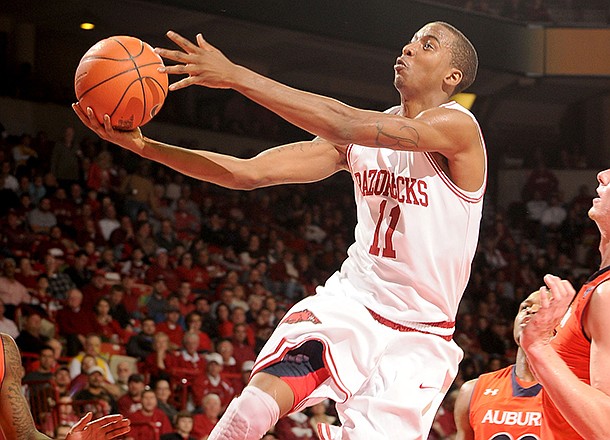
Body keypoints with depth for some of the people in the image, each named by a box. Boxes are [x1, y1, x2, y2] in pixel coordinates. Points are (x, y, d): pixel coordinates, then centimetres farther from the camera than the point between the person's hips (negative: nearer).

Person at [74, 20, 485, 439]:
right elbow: (249, 172, 3)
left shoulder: (458, 126, -13)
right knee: (259, 402, -19)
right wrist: (143, 145, -8)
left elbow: (342, 124, -27)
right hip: (351, 299, 4)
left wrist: (237, 76, -30)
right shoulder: (366, 132, 8)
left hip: (418, 336, -4)